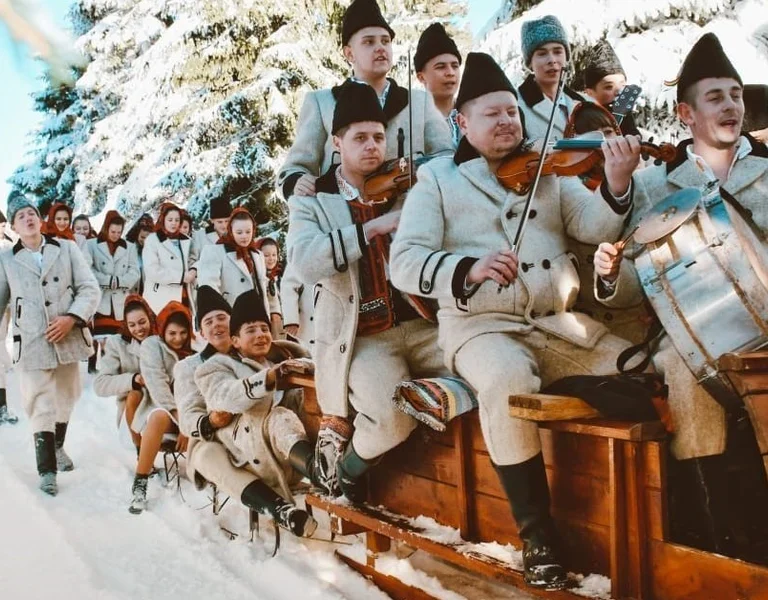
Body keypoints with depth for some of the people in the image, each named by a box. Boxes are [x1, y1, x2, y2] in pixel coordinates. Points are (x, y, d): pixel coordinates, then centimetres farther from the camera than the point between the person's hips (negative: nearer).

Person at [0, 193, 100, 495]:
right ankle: (47, 470, 0)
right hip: (31, 342, -2)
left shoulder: (67, 248, 5)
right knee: (40, 405, -5)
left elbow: (90, 288, 0)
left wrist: (71, 318, -15)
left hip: (68, 338, 2)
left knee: (65, 399, 16)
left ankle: (58, 447, 39)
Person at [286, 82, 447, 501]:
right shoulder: (312, 202, 5)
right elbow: (303, 262, -15)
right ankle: (345, 466, 6)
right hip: (363, 337, -3)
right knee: (393, 416, -27)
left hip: (425, 324, 3)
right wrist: (373, 227, -21)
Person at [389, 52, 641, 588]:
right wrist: (468, 269, -24)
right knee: (509, 380, -35)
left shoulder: (550, 172, 15)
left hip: (560, 323, 4)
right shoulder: (438, 178, 6)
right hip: (482, 325, -3)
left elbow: (594, 228, 0)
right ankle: (537, 534, -18)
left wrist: (617, 184, -21)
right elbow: (404, 262, -6)